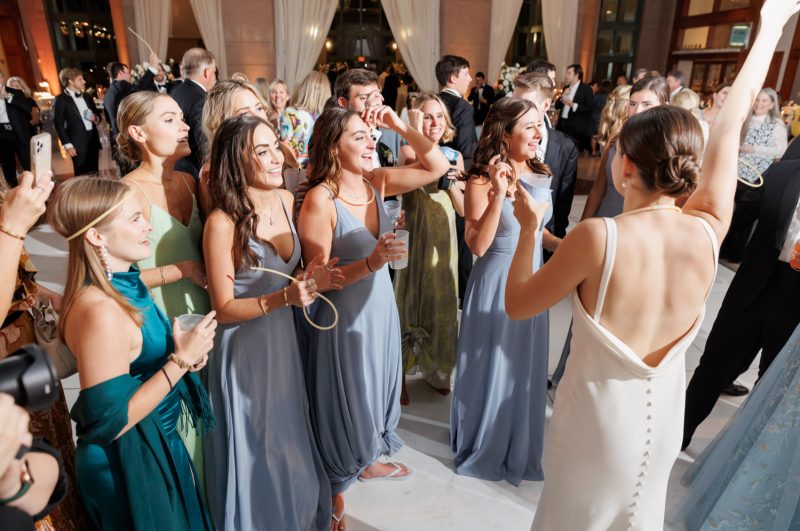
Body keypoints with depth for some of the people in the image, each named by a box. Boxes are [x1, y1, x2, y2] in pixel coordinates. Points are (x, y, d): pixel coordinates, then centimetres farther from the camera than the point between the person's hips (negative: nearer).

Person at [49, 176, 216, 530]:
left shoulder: (125, 283, -2)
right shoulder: (101, 311, -29)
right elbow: (109, 423, -27)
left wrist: (185, 354, -5)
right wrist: (181, 360, -24)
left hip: (157, 444, 8)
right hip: (129, 462, -8)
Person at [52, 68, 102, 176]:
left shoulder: (87, 97, 16)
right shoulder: (61, 99, -3)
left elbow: (98, 114, 24)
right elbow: (58, 123, -7)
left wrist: (96, 118, -1)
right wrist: (67, 144, -13)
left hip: (93, 139, 6)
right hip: (78, 142, -5)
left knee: (94, 173, 6)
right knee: (82, 175, -4)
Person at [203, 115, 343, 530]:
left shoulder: (285, 200, -3)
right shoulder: (223, 222, -22)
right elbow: (224, 308, -17)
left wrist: (309, 279, -9)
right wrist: (284, 298, -30)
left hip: (284, 339, 6)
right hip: (244, 350, -6)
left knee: (290, 444, 24)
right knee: (257, 455, 14)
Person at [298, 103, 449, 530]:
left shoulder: (376, 182, -2)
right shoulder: (320, 199, -21)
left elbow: (437, 167, 0)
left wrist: (401, 127, -10)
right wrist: (371, 263, -33)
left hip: (381, 306, 7)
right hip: (344, 316, -6)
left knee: (376, 388, 24)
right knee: (347, 398, 11)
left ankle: (369, 460, 52)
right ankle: (335, 491, 38)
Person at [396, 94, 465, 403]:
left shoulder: (454, 156, 5)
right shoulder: (408, 151, -7)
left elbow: (464, 209, 0)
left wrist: (451, 180, -13)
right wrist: (417, 132, -28)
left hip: (444, 242, 5)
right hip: (415, 239, -4)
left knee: (441, 305, 14)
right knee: (411, 303, 7)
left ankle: (435, 369, 35)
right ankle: (400, 374, 24)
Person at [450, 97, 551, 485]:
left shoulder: (540, 173, 4)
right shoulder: (483, 180, -16)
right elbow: (478, 245, -26)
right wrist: (499, 194, -31)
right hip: (497, 283, -7)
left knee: (525, 368, 19)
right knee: (492, 368, 8)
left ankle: (519, 448, 43)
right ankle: (484, 447, 33)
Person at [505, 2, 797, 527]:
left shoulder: (597, 237, -29)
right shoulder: (708, 231, -15)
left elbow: (517, 305, -17)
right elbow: (732, 122, -2)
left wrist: (529, 227, -6)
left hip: (597, 417, -5)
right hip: (662, 416, 5)